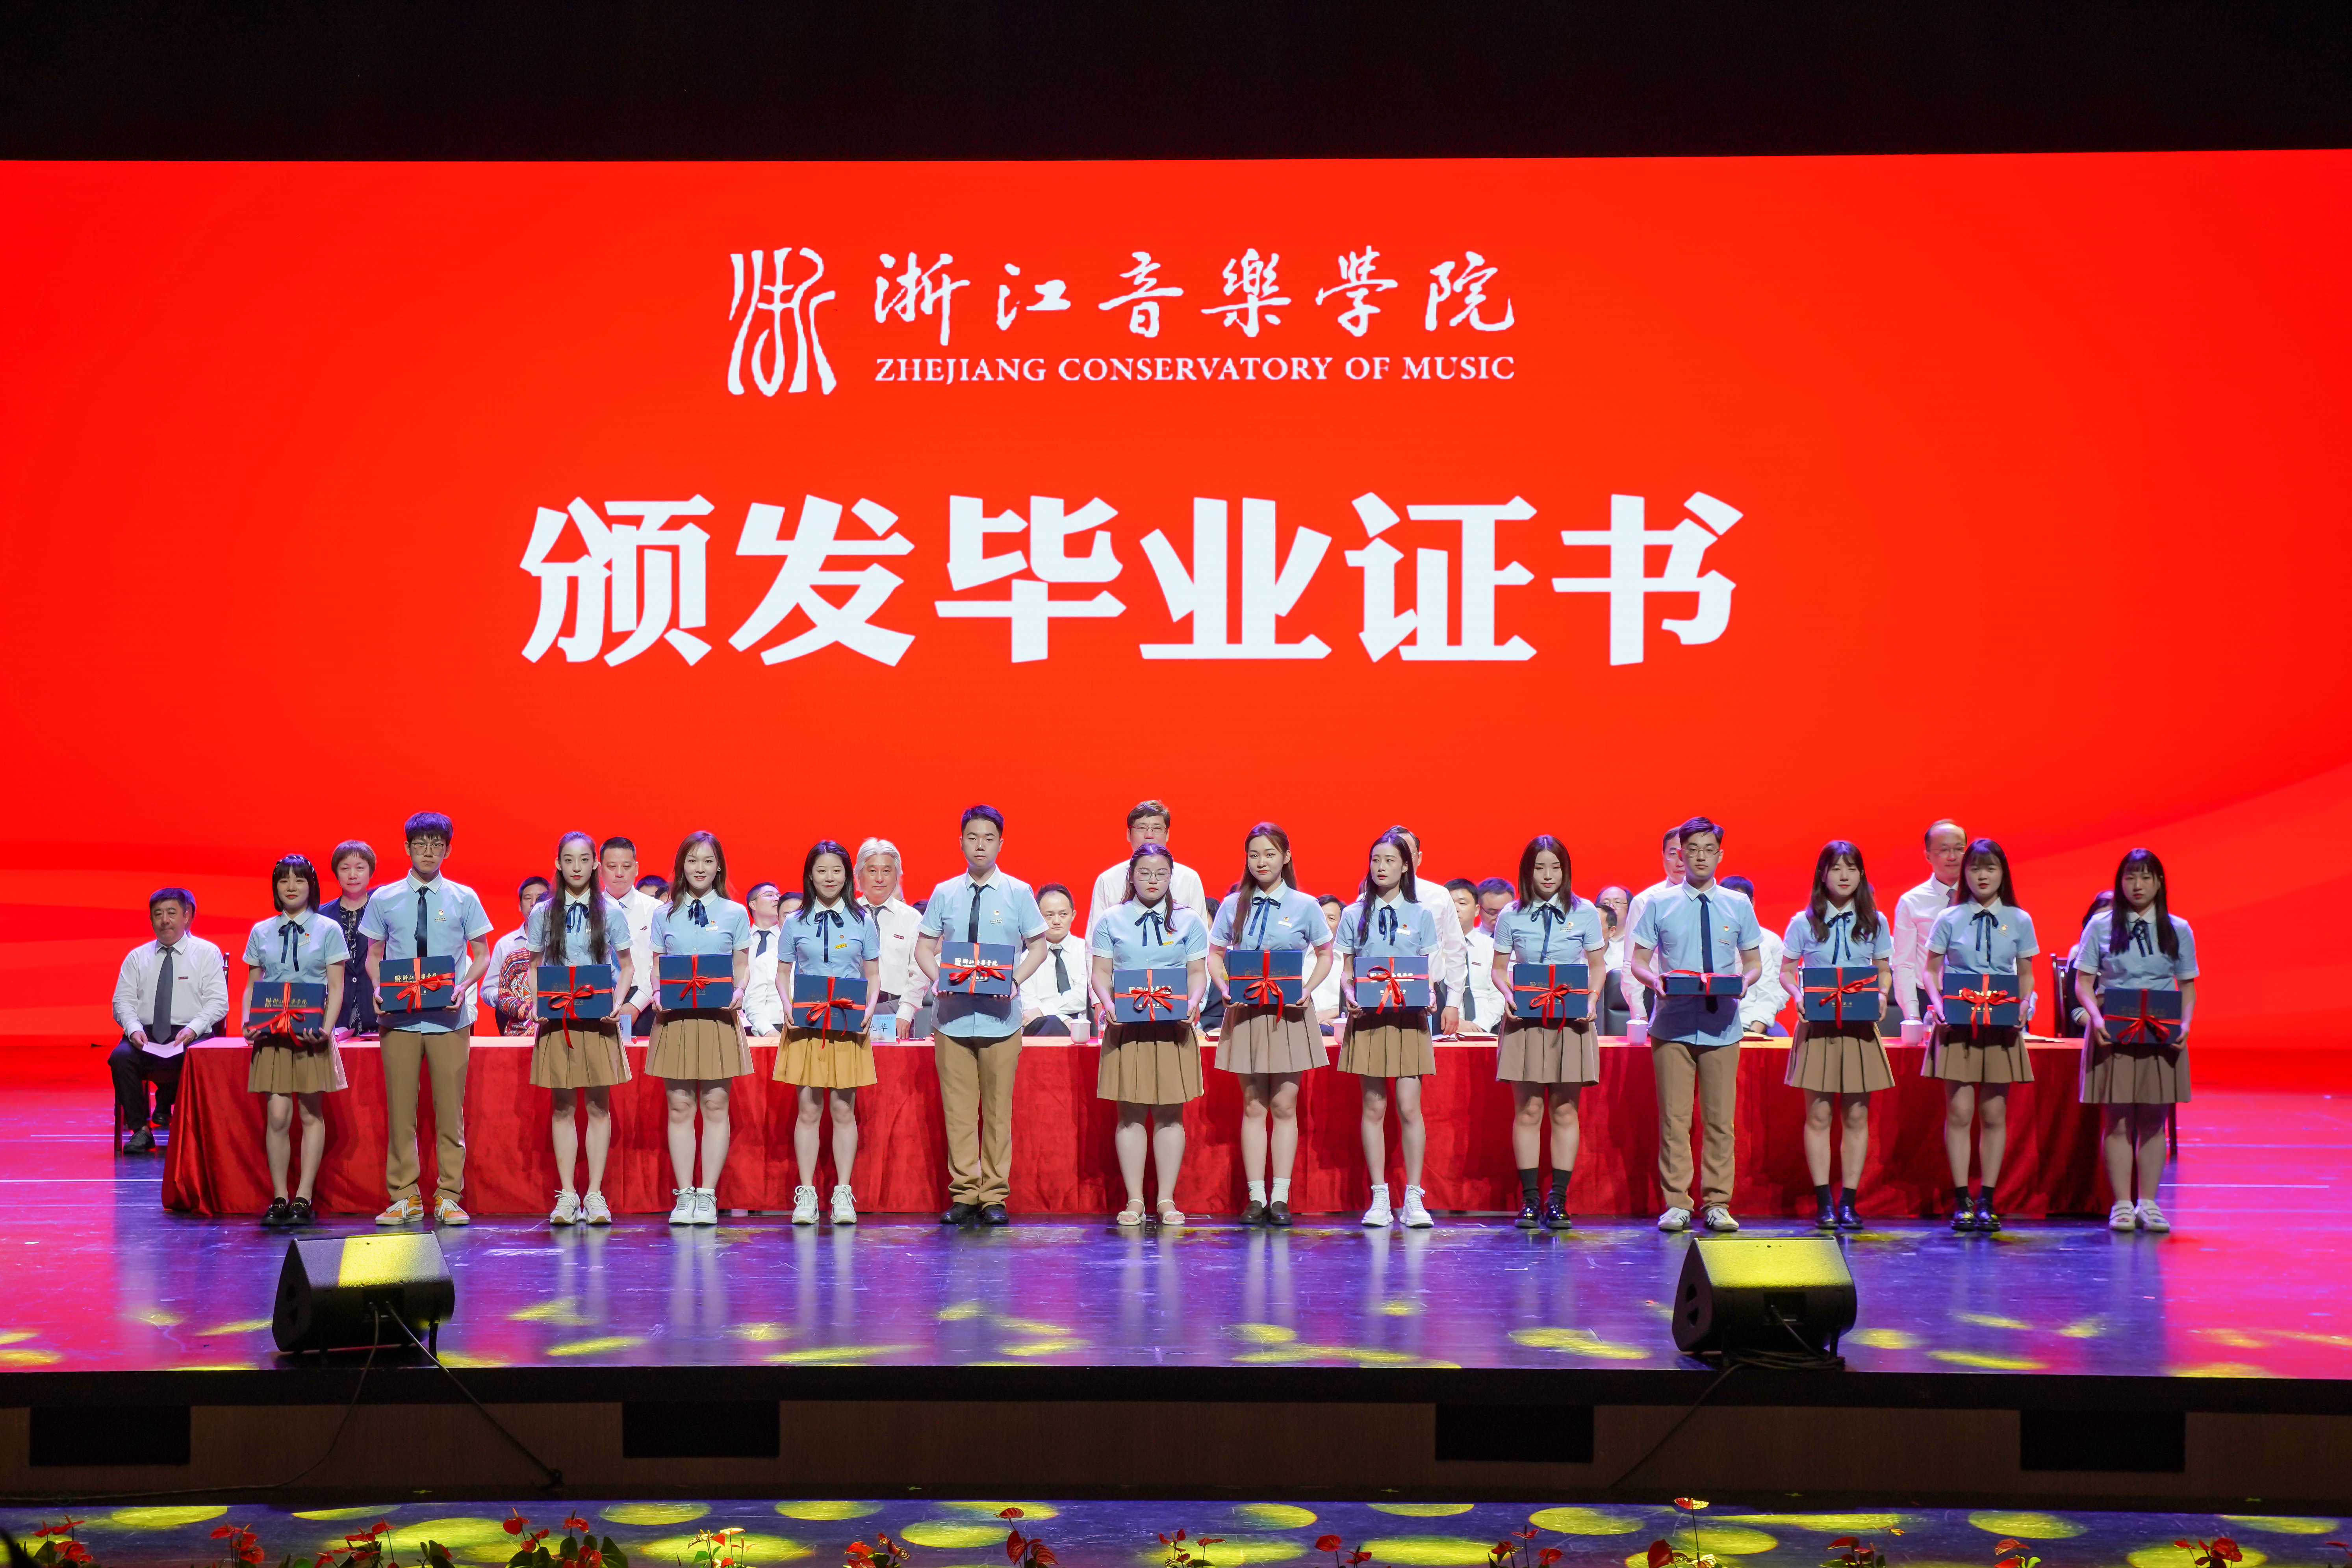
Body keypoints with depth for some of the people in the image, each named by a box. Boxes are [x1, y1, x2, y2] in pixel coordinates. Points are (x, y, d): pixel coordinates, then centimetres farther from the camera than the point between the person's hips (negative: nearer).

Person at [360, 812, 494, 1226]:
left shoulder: (464, 898, 5)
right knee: (400, 1108, 1)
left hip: (449, 1017, -1)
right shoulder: (383, 899, 8)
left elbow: (482, 955, 7)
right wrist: (379, 989, -8)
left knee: (451, 1109, 0)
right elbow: (374, 954, 12)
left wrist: (464, 986, -11)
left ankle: (448, 1197, 7)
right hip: (399, 1018, 1)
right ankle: (404, 1197, 9)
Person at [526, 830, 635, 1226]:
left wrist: (619, 1004, -8)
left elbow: (627, 966, 7)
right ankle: (567, 1195, 6)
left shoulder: (611, 911, 3)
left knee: (598, 1104, 0)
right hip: (556, 1017, 1)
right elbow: (533, 968, 11)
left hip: (599, 1018, -1)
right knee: (563, 1105, 2)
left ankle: (595, 1194, 5)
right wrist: (535, 1003, -6)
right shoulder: (542, 913, 6)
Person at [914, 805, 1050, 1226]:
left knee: (999, 1109, 1)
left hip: (1000, 1017, -1)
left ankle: (994, 1195, 8)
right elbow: (924, 947, 11)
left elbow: (1039, 945, 7)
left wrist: (1016, 980, -9)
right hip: (953, 1015, 1)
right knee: (957, 1108, 1)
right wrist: (936, 978, -9)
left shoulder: (1018, 893, 4)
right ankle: (963, 1193, 8)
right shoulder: (944, 894, 8)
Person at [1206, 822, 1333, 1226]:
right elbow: (1215, 954, 10)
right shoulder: (1234, 905, 4)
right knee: (1253, 1106, 4)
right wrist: (1226, 988, -8)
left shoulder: (1305, 906, 1)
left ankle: (1281, 1197, 5)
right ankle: (1256, 1198, 6)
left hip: (1289, 1013, -1)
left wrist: (1308, 989, -7)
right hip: (1246, 1011, 1)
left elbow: (1325, 954, 9)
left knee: (1284, 1106, 0)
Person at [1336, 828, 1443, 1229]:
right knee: (1374, 1107, 1)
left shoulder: (1421, 916, 6)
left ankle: (1414, 1197, -1)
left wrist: (1429, 995, -12)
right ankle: (1379, 1197, 7)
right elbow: (1347, 970, 7)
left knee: (1409, 1108, -6)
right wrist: (1350, 995, -12)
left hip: (1409, 1018, -1)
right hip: (1368, 1017, 1)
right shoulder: (1354, 915, 6)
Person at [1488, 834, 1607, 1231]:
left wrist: (1593, 999, -9)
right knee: (1527, 1110, -1)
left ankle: (1558, 1200, 6)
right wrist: (1509, 997, -11)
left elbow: (1598, 964, 8)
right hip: (1525, 1018, 0)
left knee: (1565, 1109, 1)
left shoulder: (1585, 913, 2)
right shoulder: (1512, 916, 2)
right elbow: (1499, 968, 7)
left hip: (1571, 1019, 0)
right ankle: (1530, 1200, 4)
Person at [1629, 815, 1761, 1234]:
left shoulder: (1738, 906, 10)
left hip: (1722, 1025, 1)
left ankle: (1718, 1203, 7)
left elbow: (1754, 962, 14)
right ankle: (1676, 1203, 3)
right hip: (1672, 1025, -1)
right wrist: (1655, 980, -15)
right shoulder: (1659, 905, 7)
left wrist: (1744, 981, -9)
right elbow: (1638, 961, 7)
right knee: (1674, 1117, -2)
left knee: (1721, 1119, 1)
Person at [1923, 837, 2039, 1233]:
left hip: (2001, 1026, 1)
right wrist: (1939, 1004, -10)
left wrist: (2024, 1007, -7)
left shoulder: (2019, 921, 5)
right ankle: (1962, 1201, 3)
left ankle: (1987, 1201, 9)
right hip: (1957, 1024, -1)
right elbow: (1931, 970, 6)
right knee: (1959, 1112, -4)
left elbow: (2026, 974, 10)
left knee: (1994, 1115, 3)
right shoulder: (1950, 920, 2)